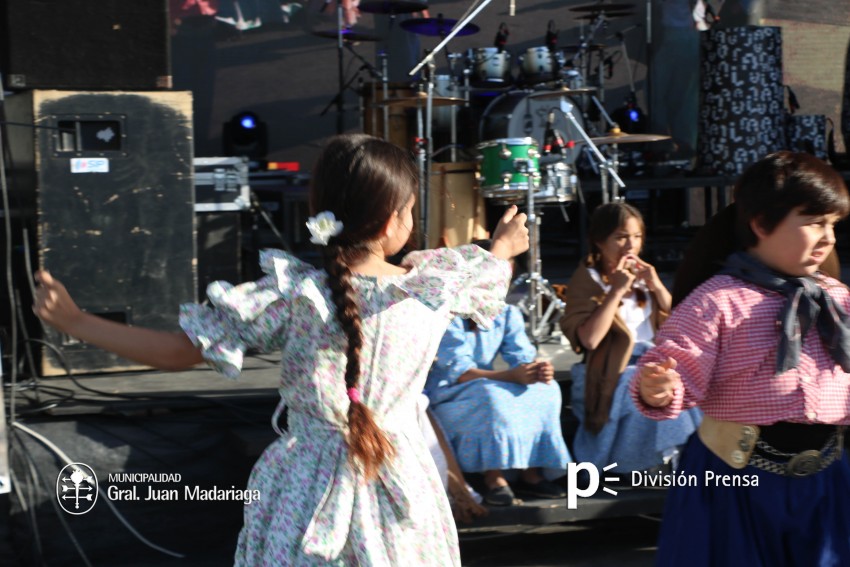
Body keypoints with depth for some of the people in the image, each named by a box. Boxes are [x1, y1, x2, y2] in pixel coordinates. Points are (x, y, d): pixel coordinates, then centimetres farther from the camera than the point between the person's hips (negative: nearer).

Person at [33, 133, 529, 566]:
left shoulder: (293, 296, -16)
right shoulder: (432, 287, -9)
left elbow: (178, 352, -15)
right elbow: (487, 275, 14)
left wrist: (75, 322, -7)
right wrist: (504, 247, 38)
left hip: (310, 494, -1)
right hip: (401, 480, 1)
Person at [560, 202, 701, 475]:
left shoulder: (642, 273, 14)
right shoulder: (586, 280, -4)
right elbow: (589, 339, -18)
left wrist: (657, 286, -2)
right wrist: (617, 291, -19)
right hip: (612, 374, -6)